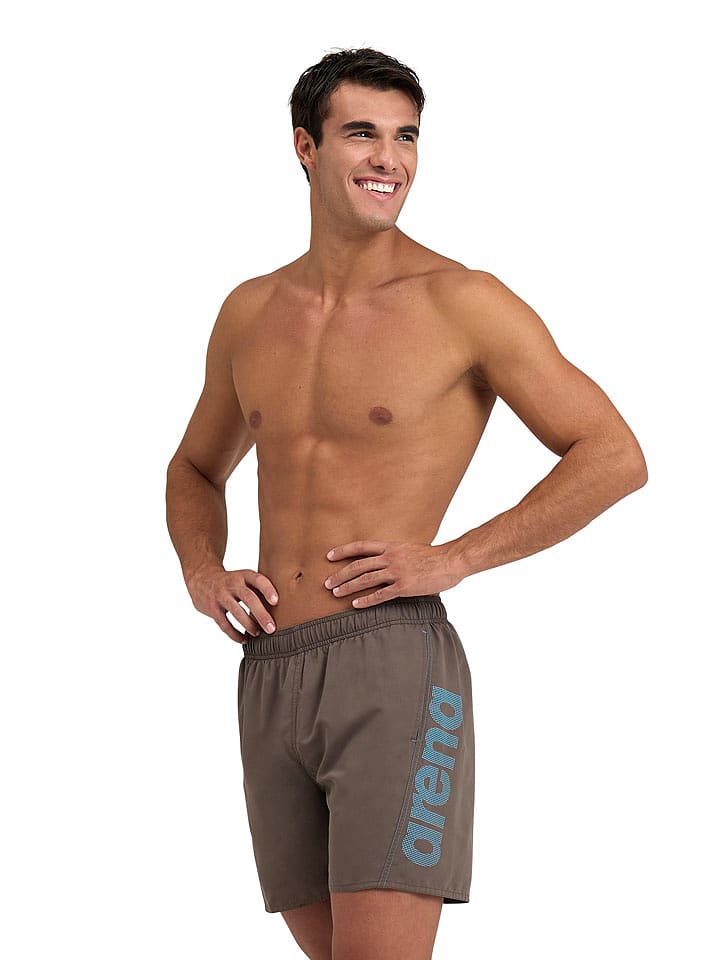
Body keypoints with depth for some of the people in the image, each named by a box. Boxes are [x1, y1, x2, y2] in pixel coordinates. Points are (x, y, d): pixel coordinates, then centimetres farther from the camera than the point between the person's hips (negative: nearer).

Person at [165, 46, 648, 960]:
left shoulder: (463, 302, -4)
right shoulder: (250, 313, 12)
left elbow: (615, 456, -5)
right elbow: (195, 473, 27)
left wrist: (452, 558, -12)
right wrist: (203, 577, 5)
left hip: (392, 663, -6)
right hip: (269, 678, 6)